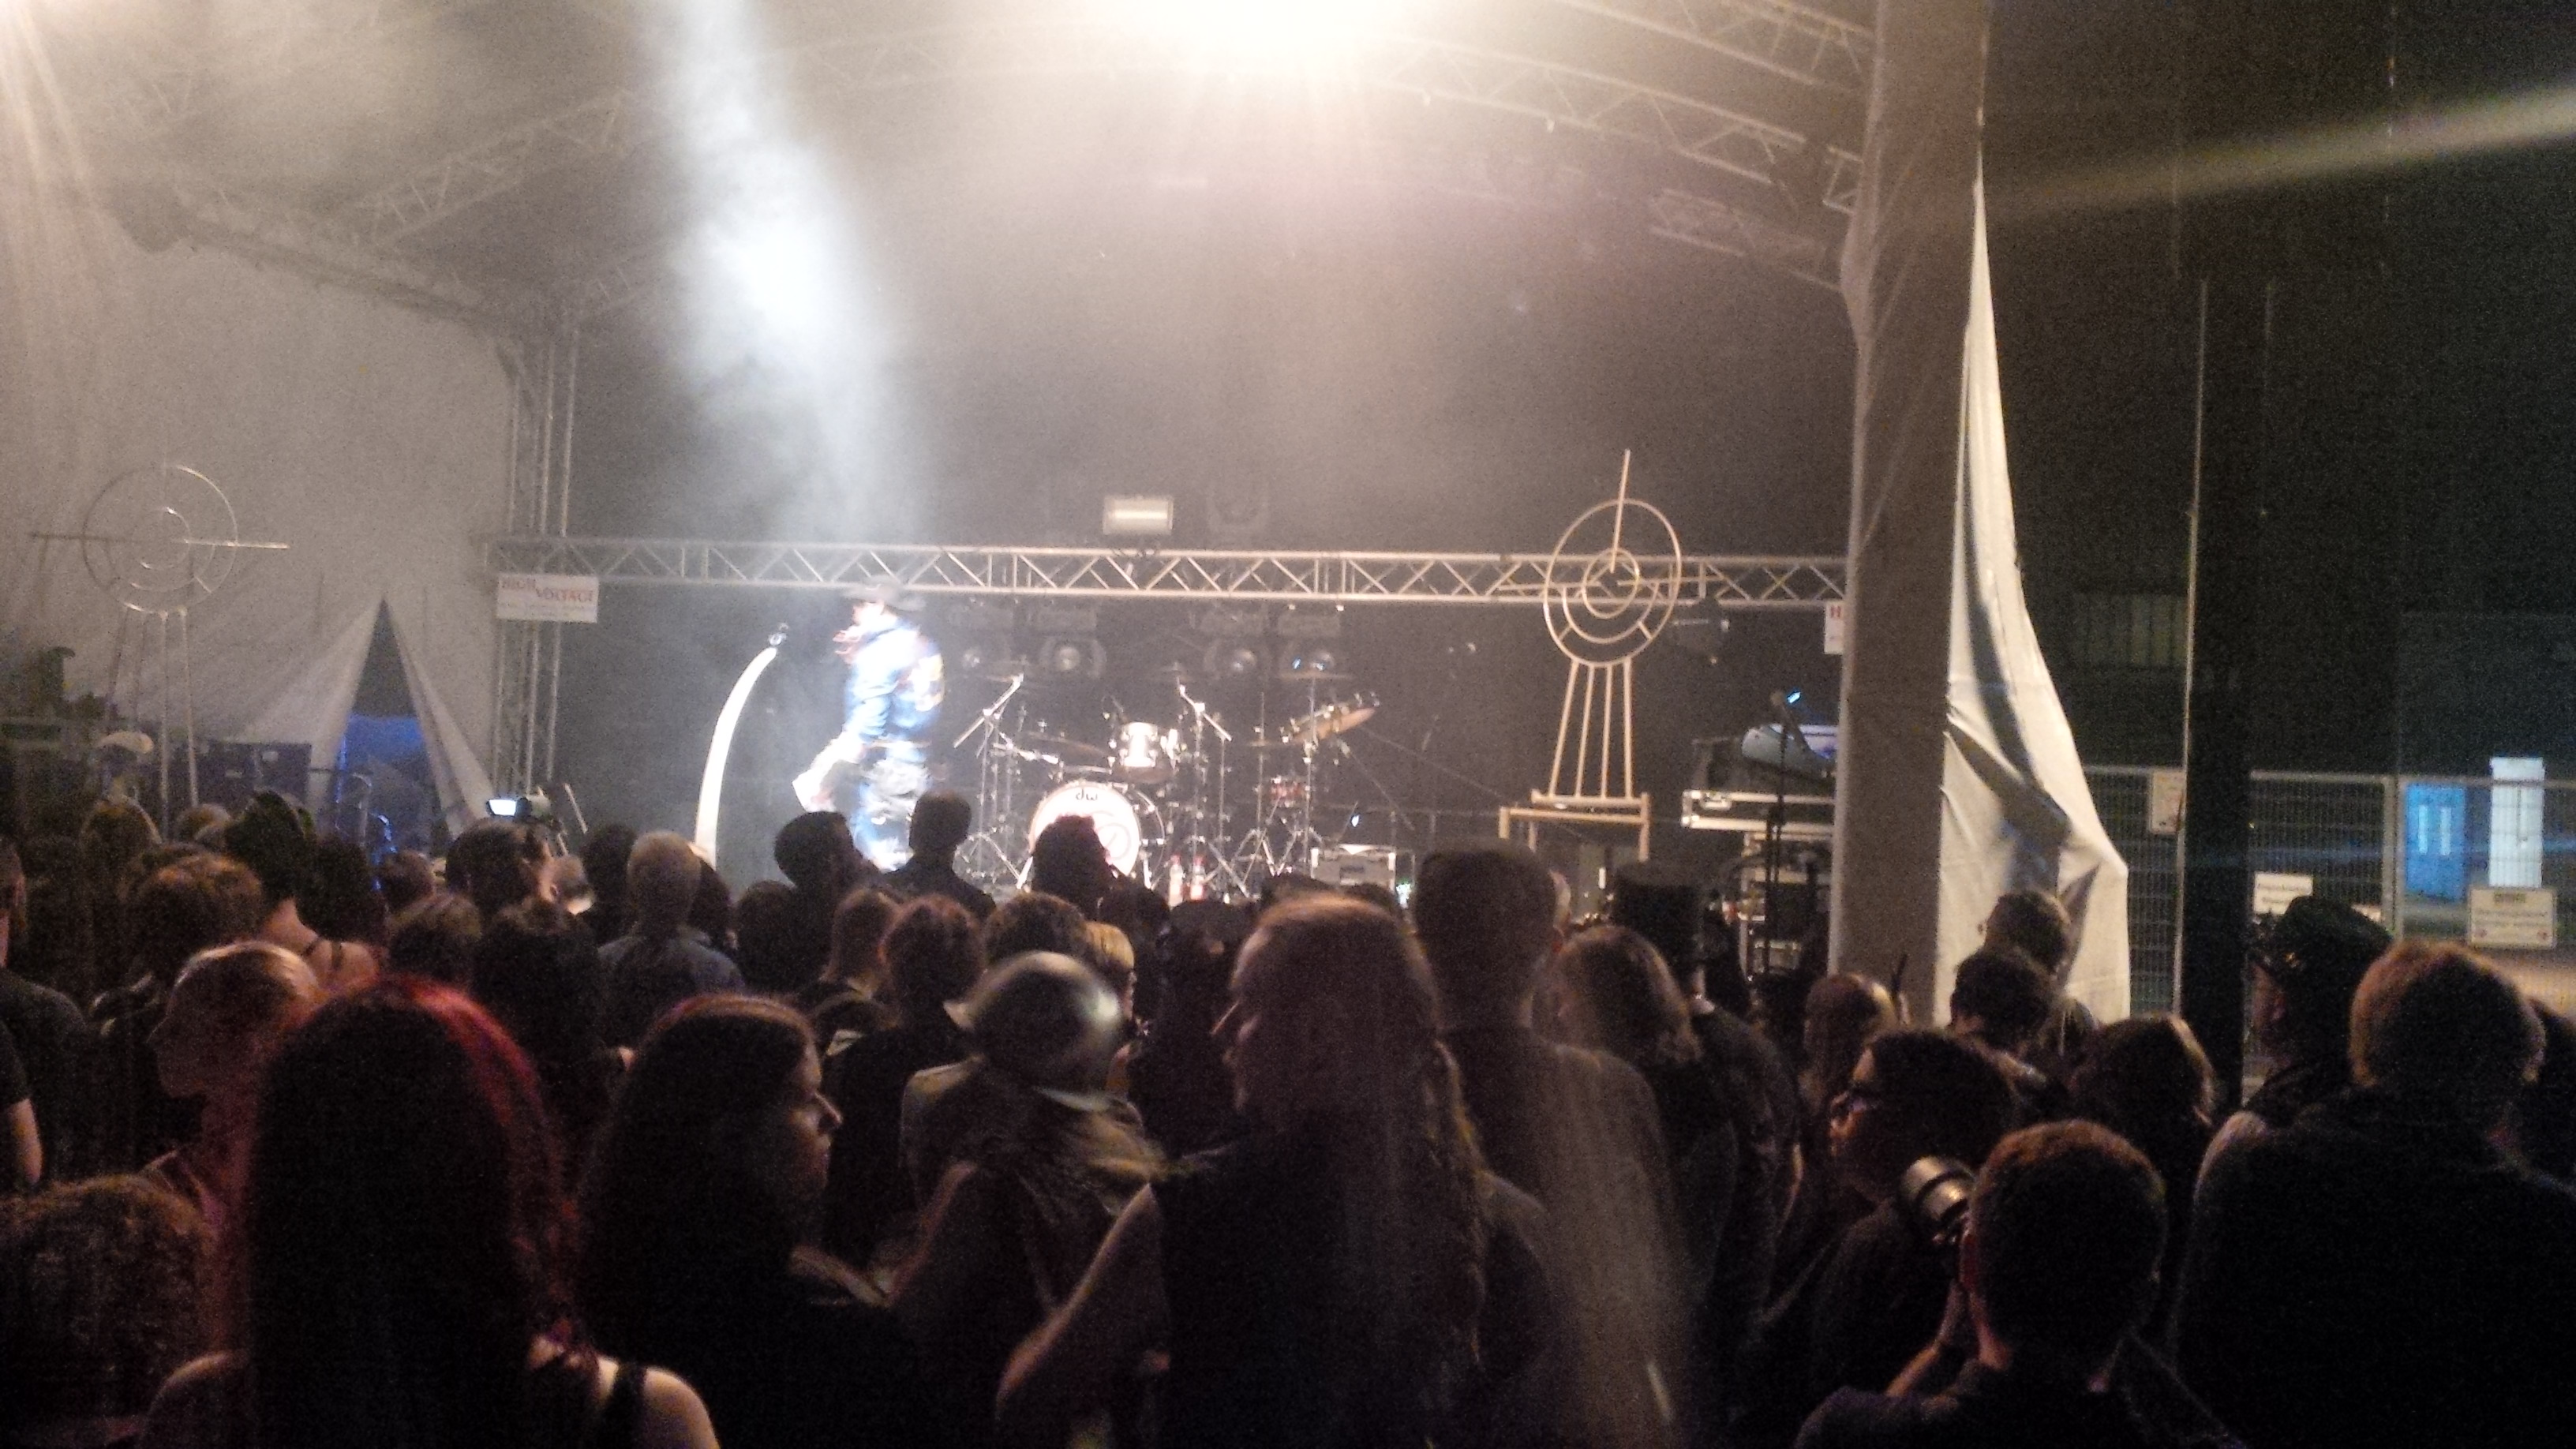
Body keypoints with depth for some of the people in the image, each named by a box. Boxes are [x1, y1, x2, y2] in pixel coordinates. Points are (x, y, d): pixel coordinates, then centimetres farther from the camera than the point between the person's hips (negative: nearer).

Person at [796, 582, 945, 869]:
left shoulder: (881, 651, -13)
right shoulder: (923, 646, 12)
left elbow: (866, 720, -20)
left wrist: (824, 772, -20)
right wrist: (856, 660, 14)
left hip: (886, 767, -9)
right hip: (919, 766, 9)